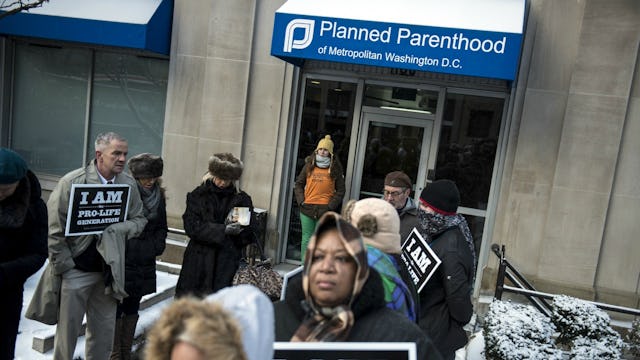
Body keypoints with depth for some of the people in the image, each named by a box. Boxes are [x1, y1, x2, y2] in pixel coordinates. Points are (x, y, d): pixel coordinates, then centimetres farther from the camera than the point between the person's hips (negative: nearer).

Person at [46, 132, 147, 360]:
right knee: (68, 329, 10)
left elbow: (139, 220, 6)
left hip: (109, 270, 3)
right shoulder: (72, 182, -11)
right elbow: (55, 228, -9)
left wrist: (118, 228, -14)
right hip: (76, 270, -3)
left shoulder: (129, 184, -2)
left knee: (104, 331, 16)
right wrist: (64, 266, -9)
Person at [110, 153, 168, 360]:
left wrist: (156, 246, 2)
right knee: (117, 309, 1)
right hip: (122, 262, -6)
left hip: (145, 265, 6)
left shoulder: (158, 197, 8)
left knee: (132, 309, 14)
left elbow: (162, 227, 16)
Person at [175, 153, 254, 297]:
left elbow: (249, 235, 6)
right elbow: (191, 227, -8)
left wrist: (238, 230, -17)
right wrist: (222, 230, -19)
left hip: (226, 264, 0)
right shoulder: (198, 195, 4)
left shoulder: (242, 199, 5)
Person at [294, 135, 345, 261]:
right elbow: (299, 184, 11)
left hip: (325, 210, -2)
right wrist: (301, 201, -1)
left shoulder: (335, 169, 2)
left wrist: (331, 206, -7)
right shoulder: (308, 166, 8)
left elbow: (340, 190, 2)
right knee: (306, 239, 8)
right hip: (307, 208, 2)